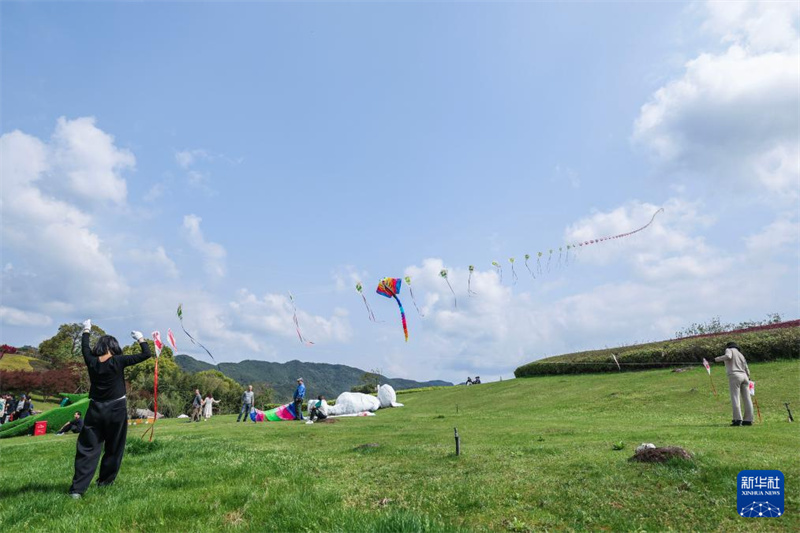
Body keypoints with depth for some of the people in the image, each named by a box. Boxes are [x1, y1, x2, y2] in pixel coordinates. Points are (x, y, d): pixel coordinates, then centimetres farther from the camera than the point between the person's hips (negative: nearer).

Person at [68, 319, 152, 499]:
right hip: (116, 409, -3)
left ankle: (78, 488, -2)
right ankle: (105, 481, 22)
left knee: (87, 449, 6)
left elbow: (85, 348, 19)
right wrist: (140, 338, 6)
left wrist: (86, 331, 33)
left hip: (95, 409, 3)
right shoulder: (118, 362, -12)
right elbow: (146, 354, -8)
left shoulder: (92, 362, -3)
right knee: (113, 449, 13)